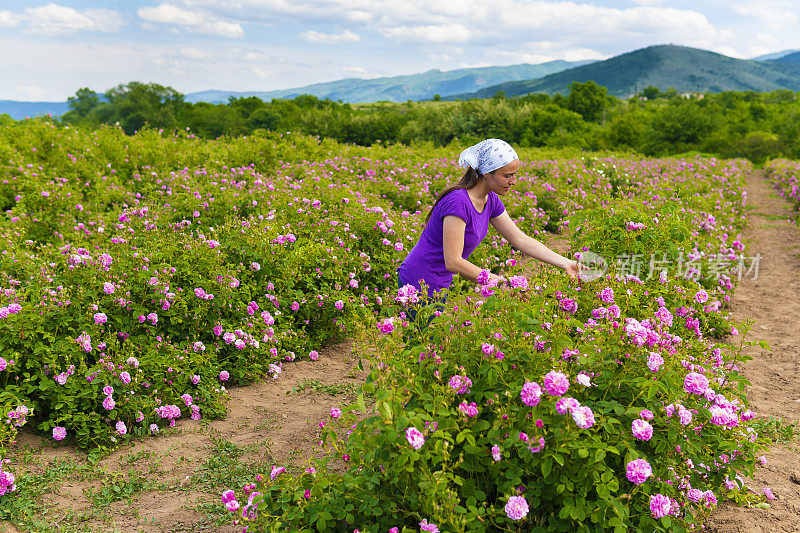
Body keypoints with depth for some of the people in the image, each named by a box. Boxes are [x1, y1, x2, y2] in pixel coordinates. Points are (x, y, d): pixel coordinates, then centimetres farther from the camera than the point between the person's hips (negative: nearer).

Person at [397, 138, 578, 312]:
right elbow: (453, 262, -28)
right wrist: (499, 282, -24)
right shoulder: (458, 202, -26)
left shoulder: (490, 201, 1)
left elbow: (520, 239, 4)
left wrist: (565, 263, -1)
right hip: (419, 285, -8)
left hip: (438, 285, 8)